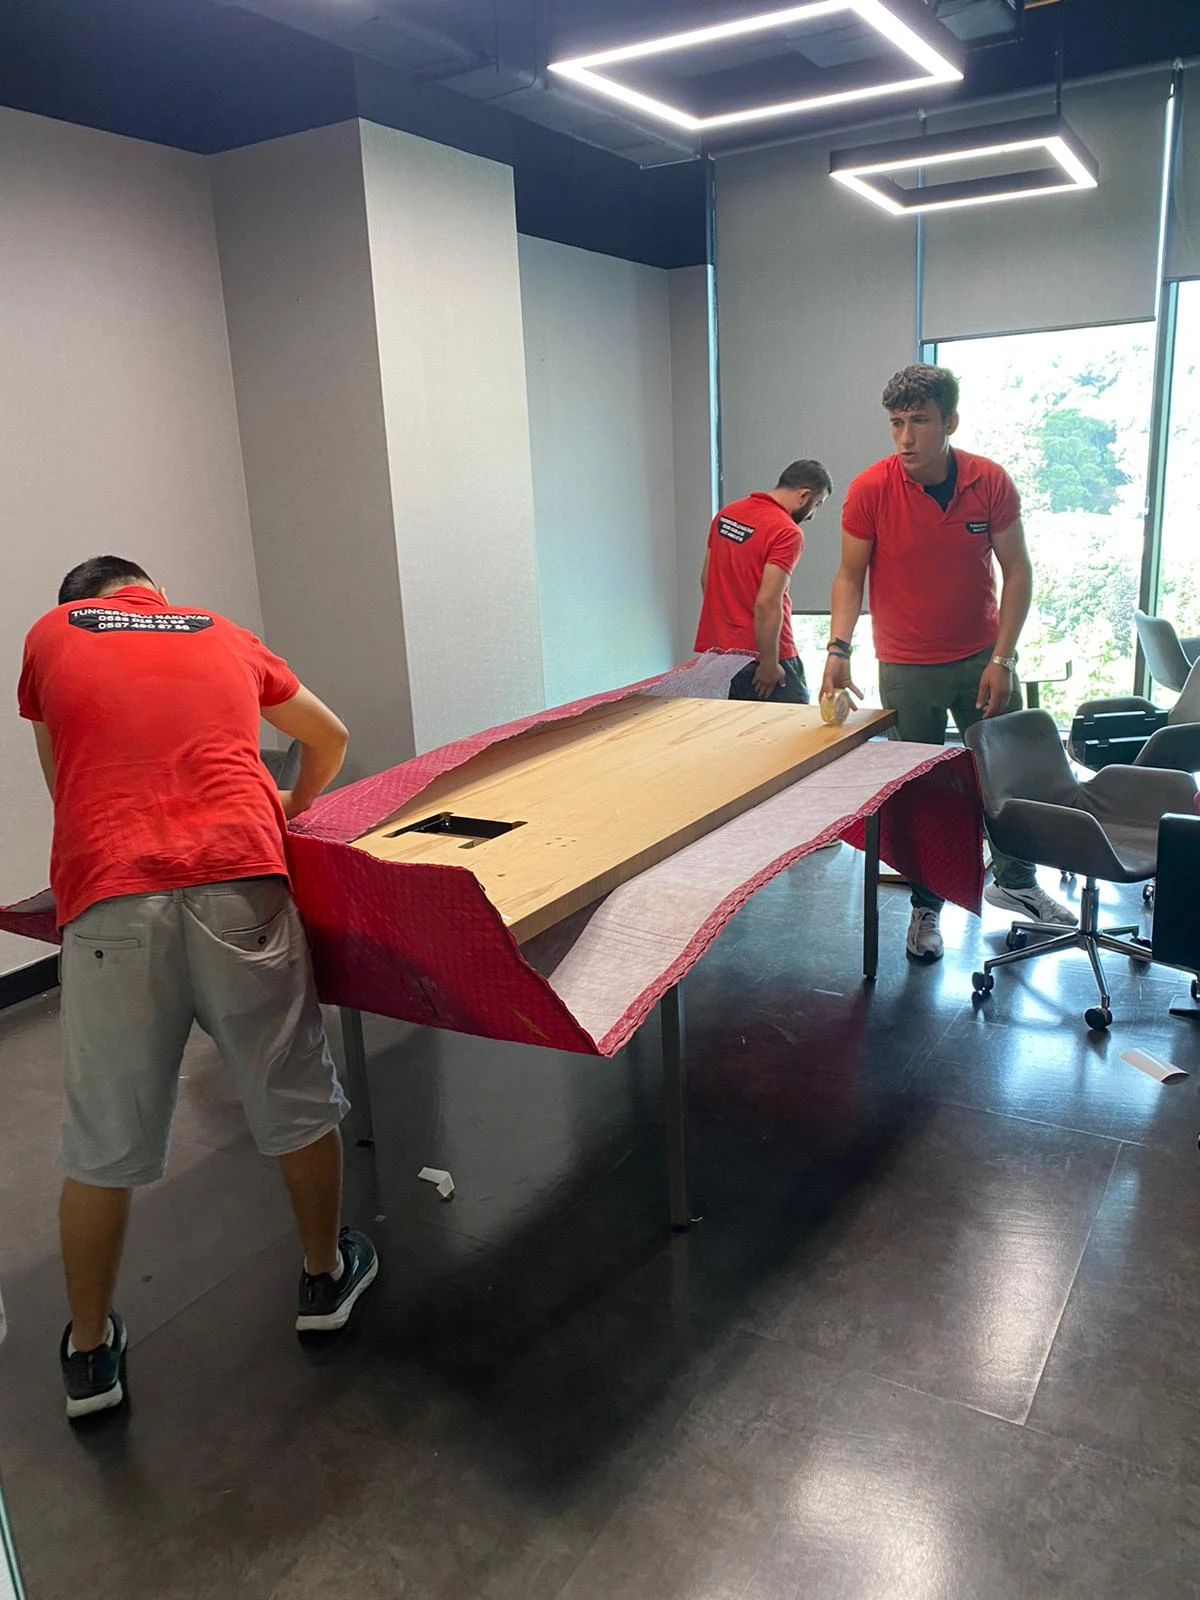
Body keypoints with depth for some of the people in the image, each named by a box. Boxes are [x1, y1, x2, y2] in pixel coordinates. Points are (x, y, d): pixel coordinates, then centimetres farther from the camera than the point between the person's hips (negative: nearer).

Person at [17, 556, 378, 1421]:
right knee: (297, 1101, 18)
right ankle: (326, 1273, 37)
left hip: (109, 900, 0)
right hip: (240, 881, 1)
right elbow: (330, 739, 34)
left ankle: (91, 1353, 30)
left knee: (101, 1145, 14)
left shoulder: (49, 637, 20)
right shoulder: (225, 637, 23)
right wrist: (292, 806, 52)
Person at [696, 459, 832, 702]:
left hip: (714, 648, 8)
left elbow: (706, 579, 15)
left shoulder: (726, 513, 8)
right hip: (756, 657, -8)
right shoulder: (787, 532, -16)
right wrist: (769, 664, -17)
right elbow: (767, 603, -22)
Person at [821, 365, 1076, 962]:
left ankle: (1015, 882, 34)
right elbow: (850, 575, -6)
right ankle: (925, 906, 21)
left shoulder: (991, 482, -8)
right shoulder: (869, 490, -12)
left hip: (982, 658, 2)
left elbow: (1017, 572, -2)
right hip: (907, 669, -2)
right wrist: (838, 649, -20)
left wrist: (1001, 659, -9)